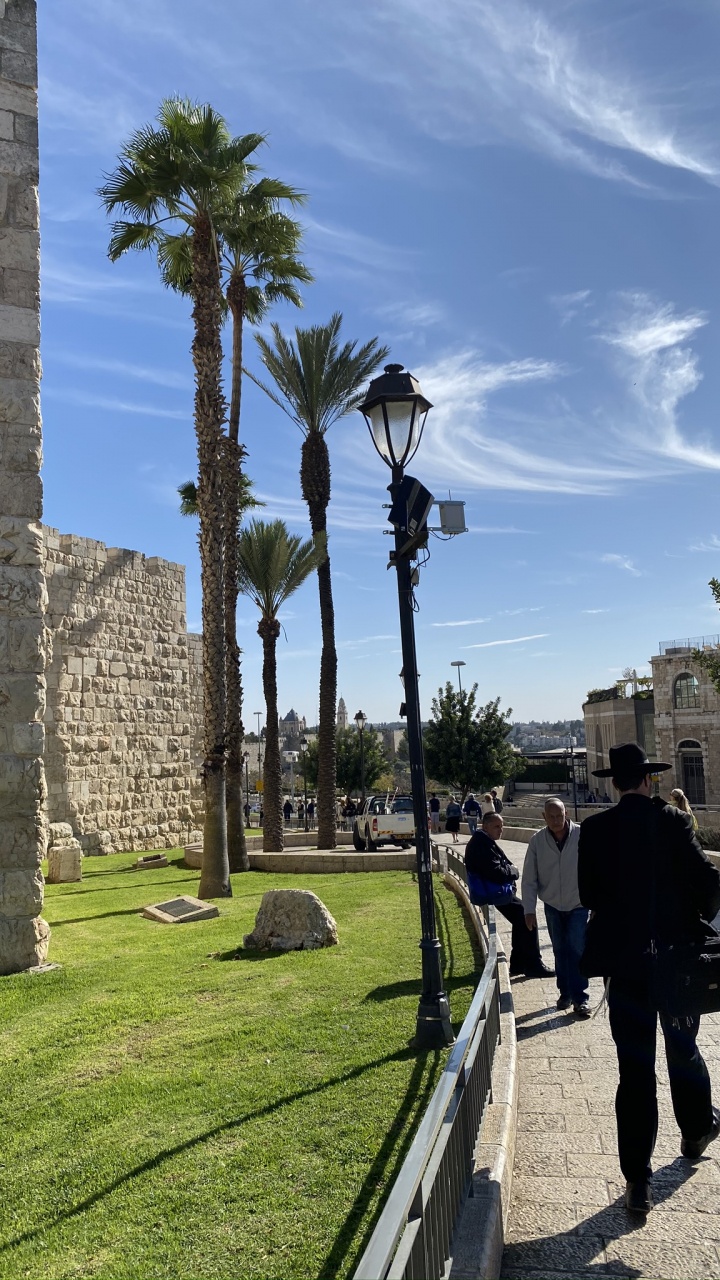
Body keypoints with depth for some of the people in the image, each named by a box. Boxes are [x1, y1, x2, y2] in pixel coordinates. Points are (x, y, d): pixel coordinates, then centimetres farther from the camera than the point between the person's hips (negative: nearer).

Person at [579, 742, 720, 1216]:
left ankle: (638, 1181, 8)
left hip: (623, 959, 0)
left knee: (635, 1067, 5)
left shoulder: (595, 829, -8)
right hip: (675, 954, 1)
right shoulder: (673, 821, -11)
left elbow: (588, 894, -3)